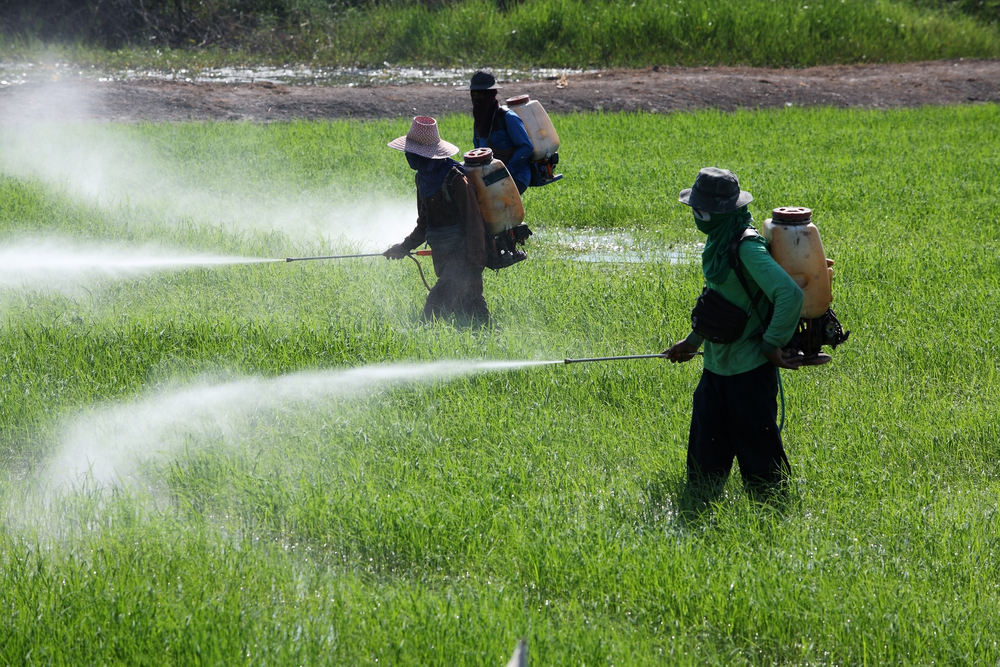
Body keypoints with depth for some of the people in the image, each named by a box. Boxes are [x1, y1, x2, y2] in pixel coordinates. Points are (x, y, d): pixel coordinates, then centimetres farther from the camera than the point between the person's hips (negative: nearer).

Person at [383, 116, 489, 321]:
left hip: (462, 257, -9)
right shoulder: (424, 178, 7)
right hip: (443, 259, 9)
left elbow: (474, 225, -19)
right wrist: (405, 247, 8)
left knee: (436, 305, -21)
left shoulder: (456, 180, -20)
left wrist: (475, 267, -21)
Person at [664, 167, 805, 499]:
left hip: (749, 370, -9)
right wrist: (692, 341, 25)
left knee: (756, 447, -1)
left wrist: (772, 344, -20)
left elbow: (790, 294, -29)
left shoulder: (748, 248, -21)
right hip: (717, 366, 9)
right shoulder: (719, 241, 9)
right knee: (705, 447, 13)